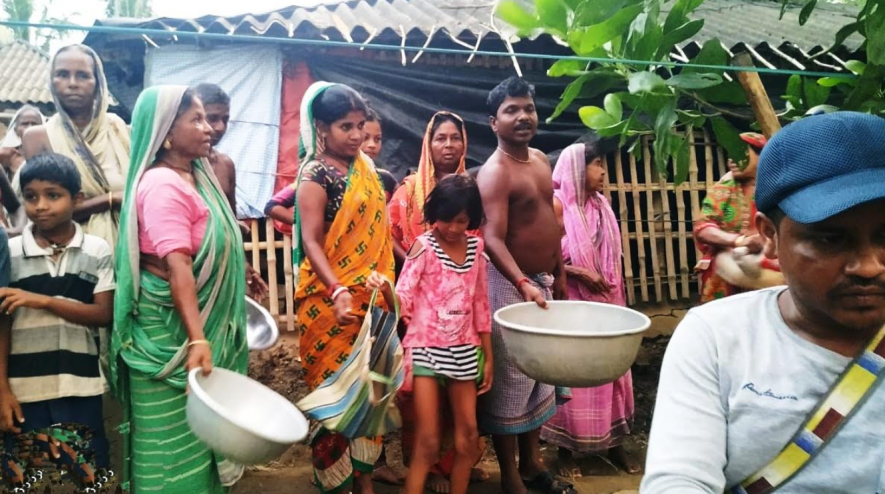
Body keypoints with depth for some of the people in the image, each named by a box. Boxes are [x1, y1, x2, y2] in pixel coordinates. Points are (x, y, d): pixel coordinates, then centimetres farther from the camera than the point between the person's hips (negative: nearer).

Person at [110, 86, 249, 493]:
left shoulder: (195, 175, 8)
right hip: (171, 327, -9)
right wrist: (196, 339, -35)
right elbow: (176, 267, -30)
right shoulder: (163, 185, -20)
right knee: (178, 439, 4)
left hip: (204, 320, 9)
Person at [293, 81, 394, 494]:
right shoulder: (315, 175, -11)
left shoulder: (366, 168, 9)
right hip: (331, 300, -6)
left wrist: (386, 287, 14)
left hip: (369, 296, 7)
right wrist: (337, 291, -30)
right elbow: (310, 241, -17)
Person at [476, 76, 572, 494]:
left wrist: (559, 272, 17)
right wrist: (523, 283, -41)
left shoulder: (540, 160, 9)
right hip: (510, 286, -9)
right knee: (510, 380, 0)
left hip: (542, 281, 9)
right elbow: (492, 239, -28)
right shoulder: (495, 173, -17)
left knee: (540, 375, 18)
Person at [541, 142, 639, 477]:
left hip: (605, 300, 7)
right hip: (572, 301, -7)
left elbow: (611, 255, 16)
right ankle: (565, 448, 15)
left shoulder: (600, 204, 10)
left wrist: (618, 294, 13)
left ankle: (613, 441, 24)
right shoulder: (558, 204, -12)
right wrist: (582, 273, -19)